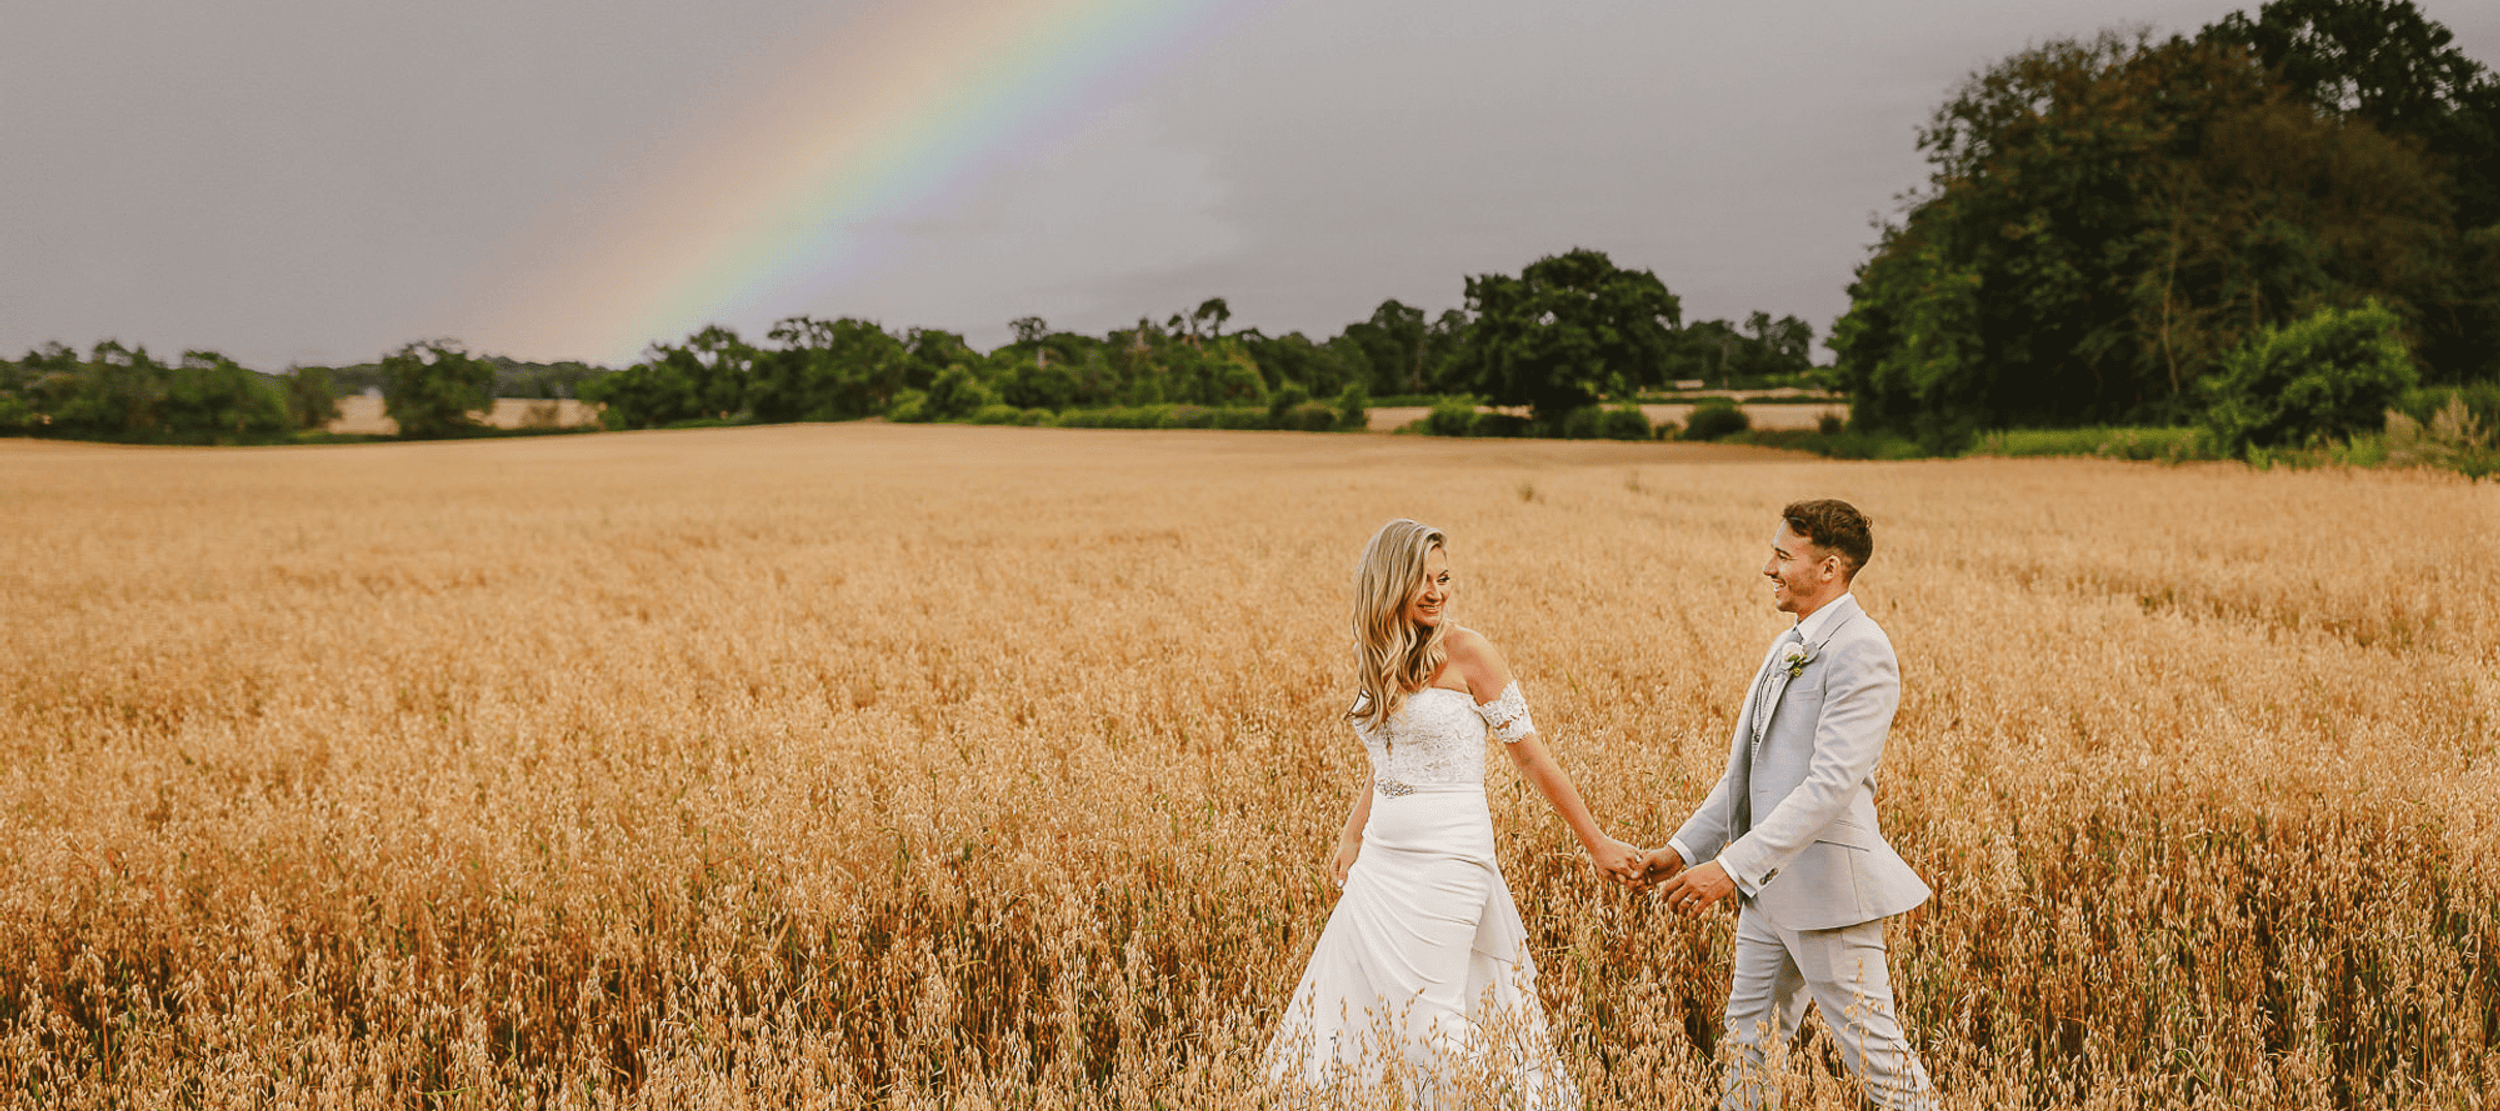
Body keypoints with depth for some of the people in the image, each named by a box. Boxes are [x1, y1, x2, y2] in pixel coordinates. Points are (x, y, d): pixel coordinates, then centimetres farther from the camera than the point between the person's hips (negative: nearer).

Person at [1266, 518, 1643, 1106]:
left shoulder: (1467, 651, -10)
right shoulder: (1376, 656, 8)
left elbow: (1531, 755, -6)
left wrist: (1596, 844, -3)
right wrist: (1350, 838, 13)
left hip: (1447, 859, -7)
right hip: (1381, 859, 7)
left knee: (1427, 1011, -8)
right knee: (1345, 992, 7)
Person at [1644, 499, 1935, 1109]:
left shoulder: (1861, 653, -17)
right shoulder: (1789, 646, 14)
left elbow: (1831, 785, -25)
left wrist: (1731, 867, -29)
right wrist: (1685, 847, 15)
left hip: (1827, 885, -9)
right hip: (1770, 881, 9)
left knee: (1872, 1049, -1)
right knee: (1749, 1037, 16)